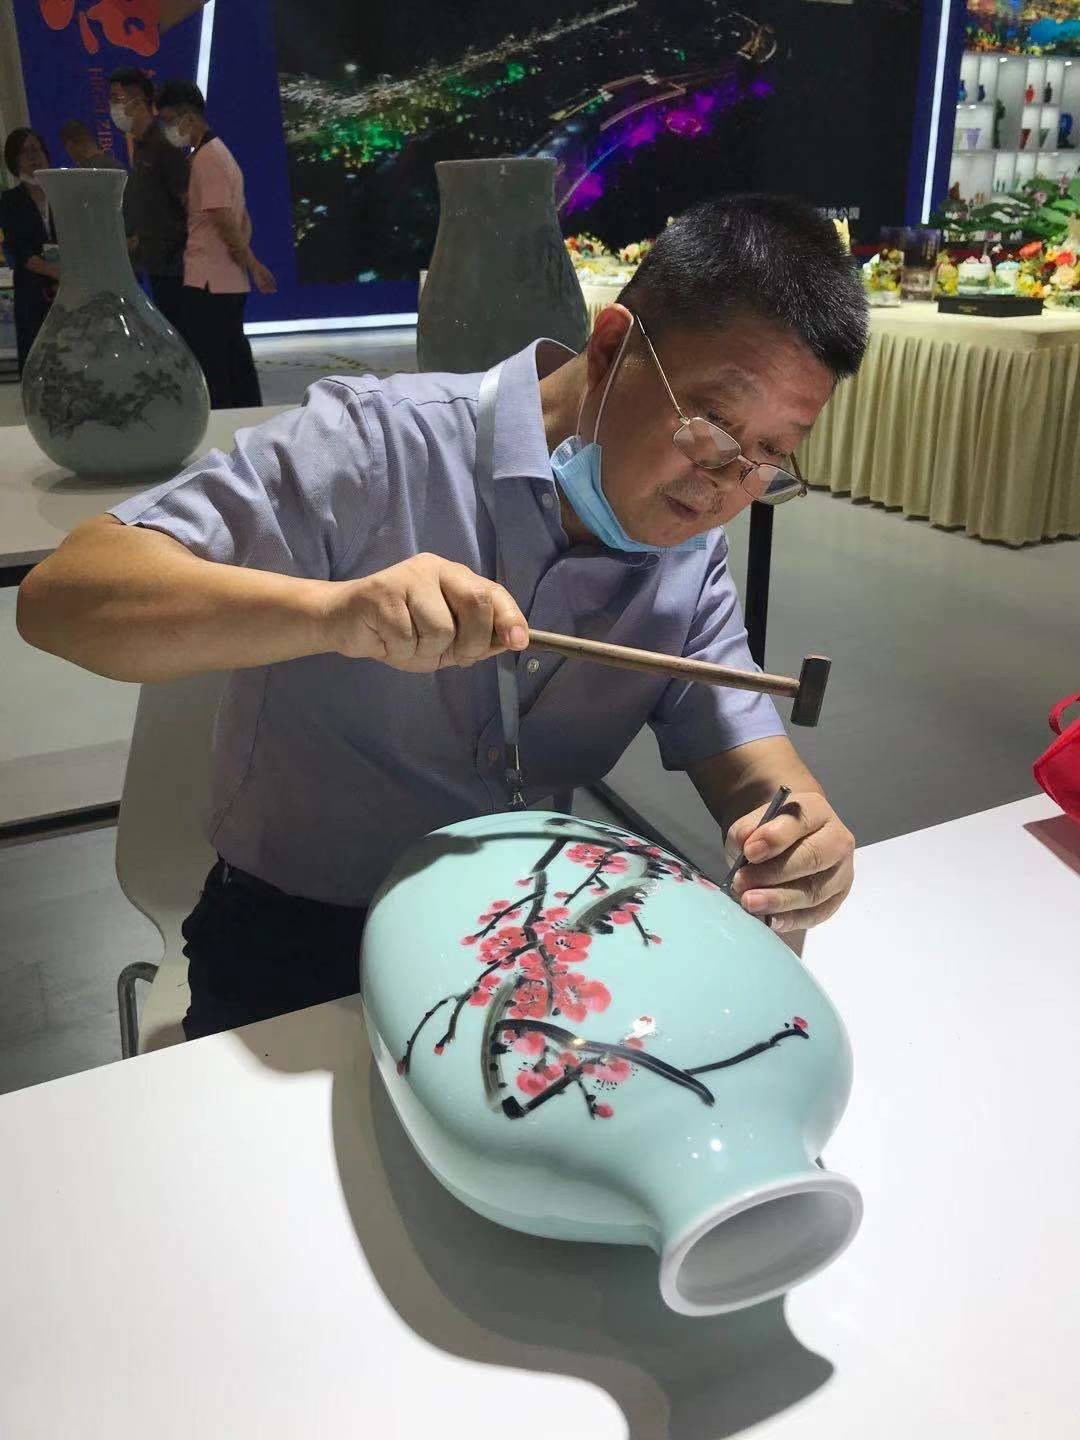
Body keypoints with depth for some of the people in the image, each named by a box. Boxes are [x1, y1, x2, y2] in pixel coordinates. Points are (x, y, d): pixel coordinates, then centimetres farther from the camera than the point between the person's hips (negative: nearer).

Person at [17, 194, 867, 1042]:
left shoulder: (691, 553, -2)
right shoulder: (378, 446, -19)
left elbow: (740, 747, 0)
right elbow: (59, 595, -23)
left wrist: (794, 817, -24)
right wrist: (329, 610, -41)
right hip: (301, 933, -4)